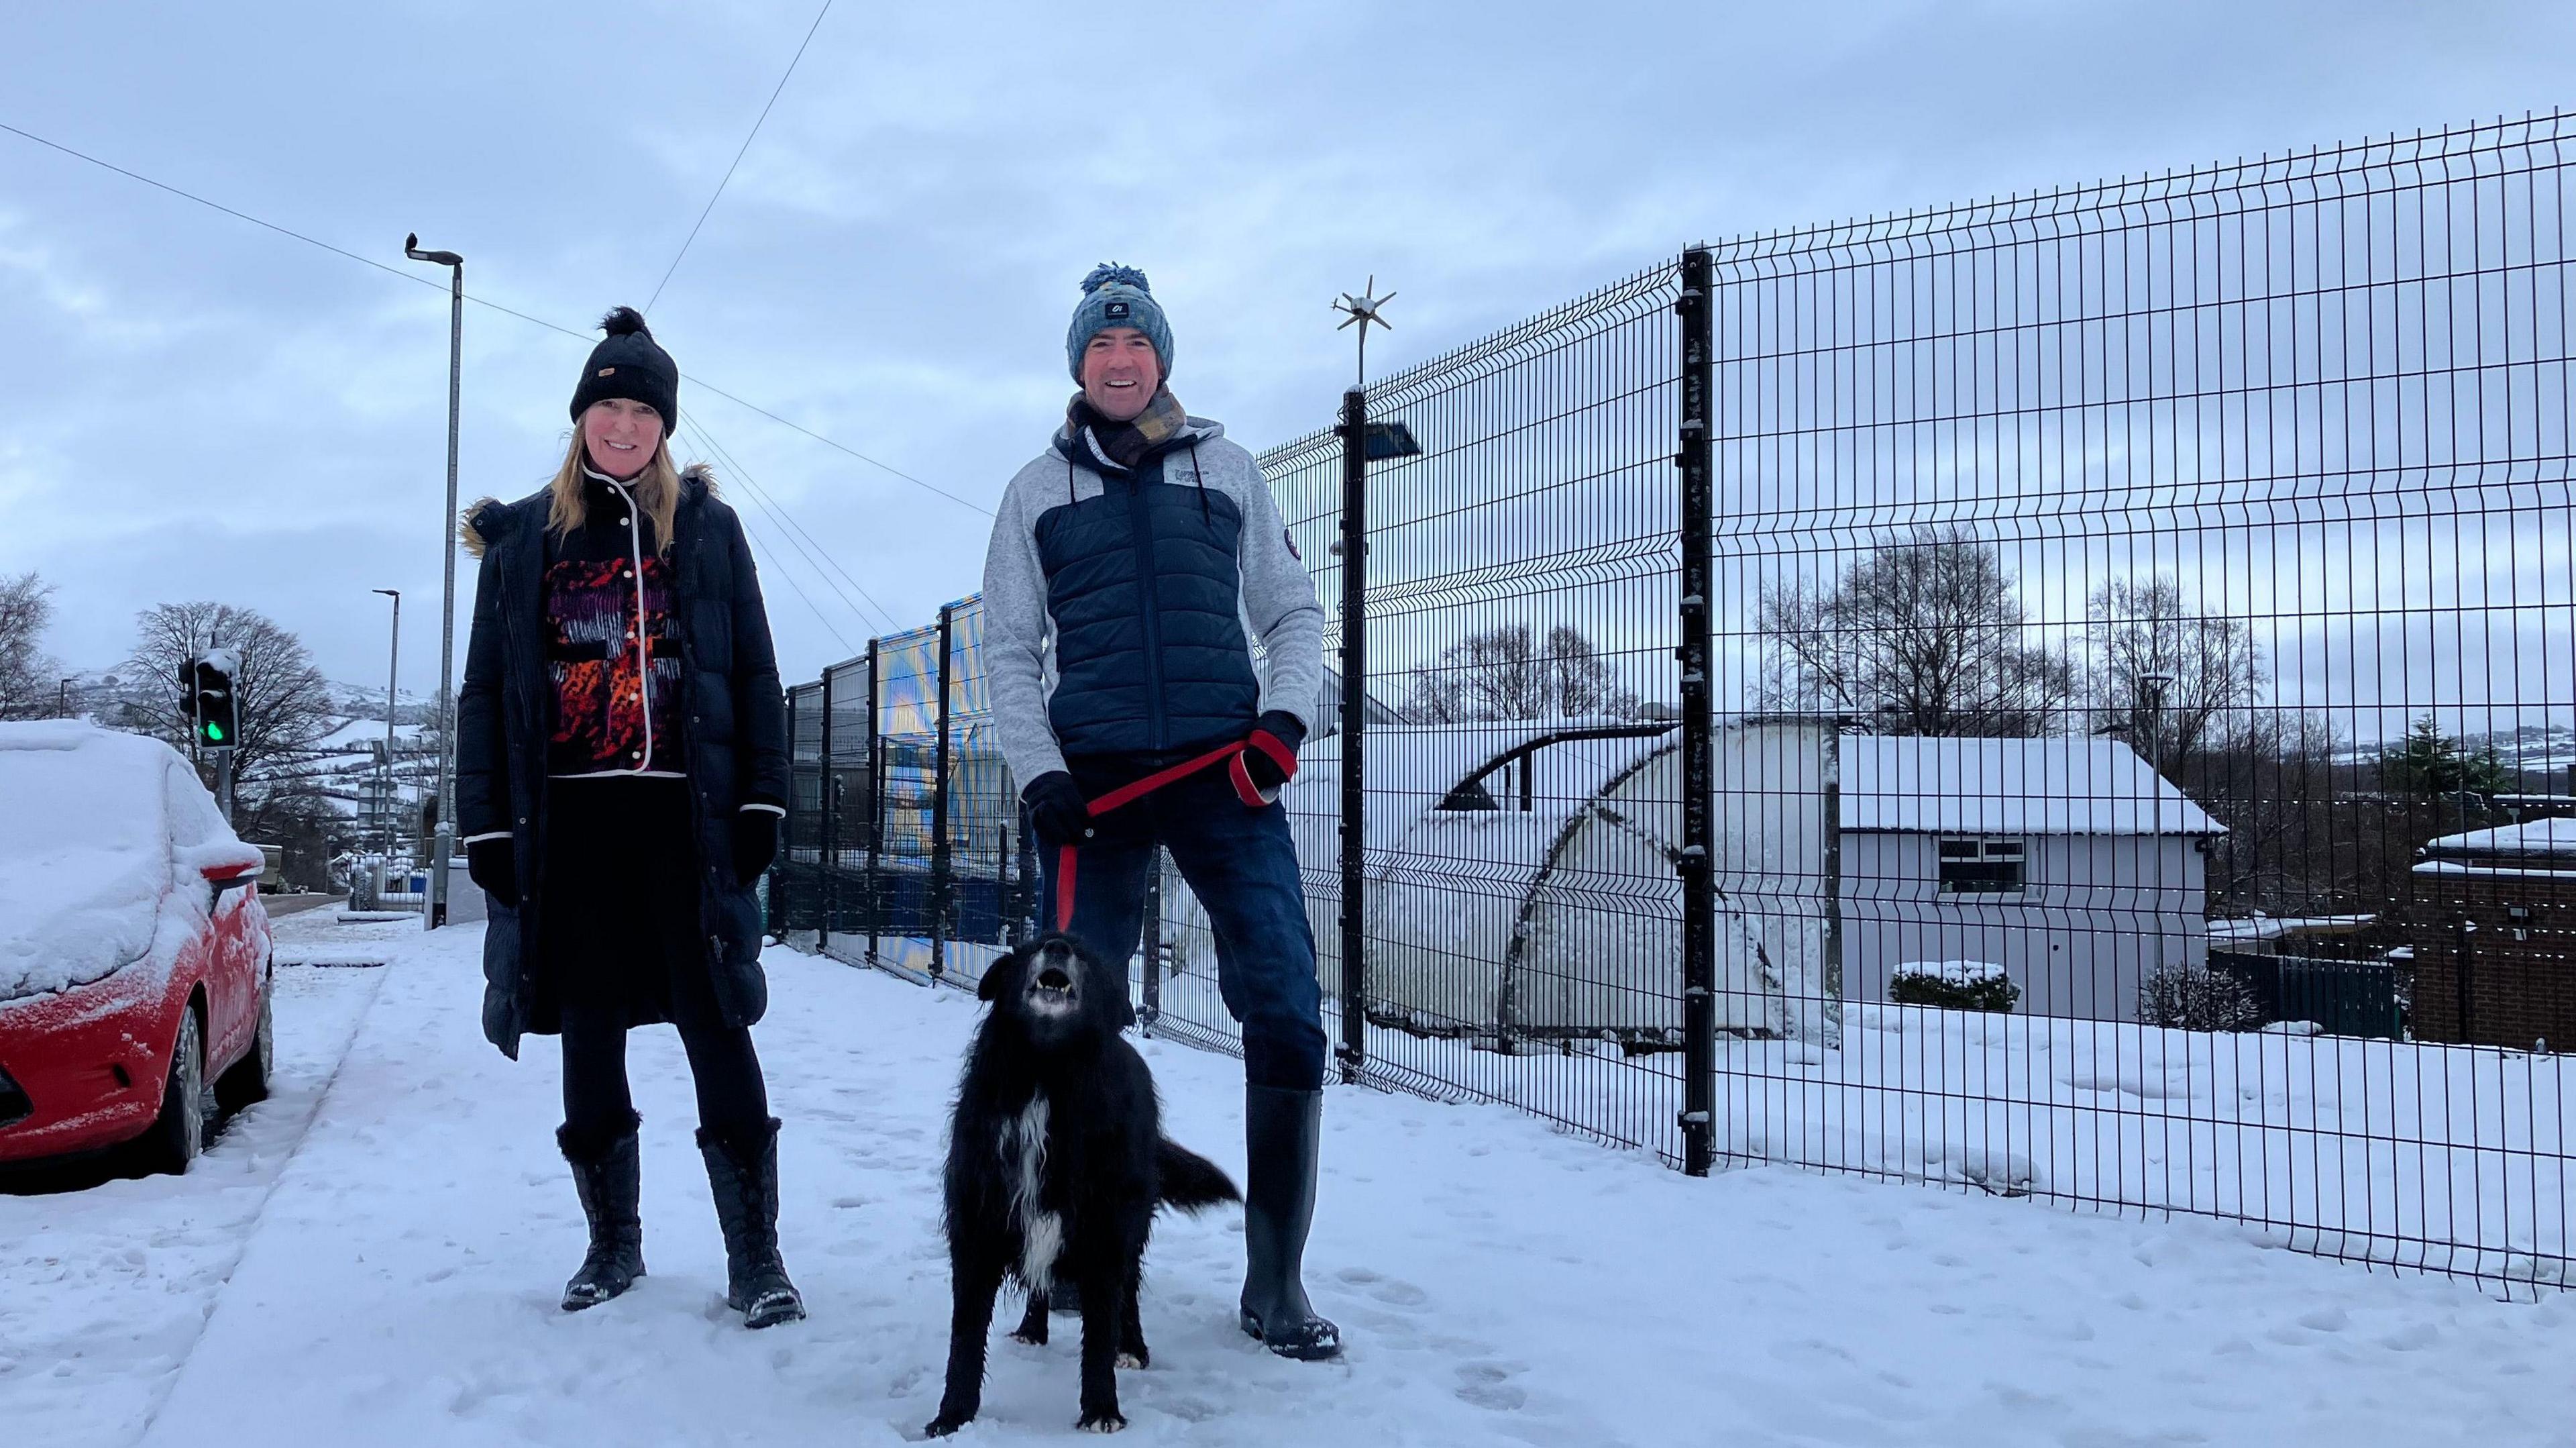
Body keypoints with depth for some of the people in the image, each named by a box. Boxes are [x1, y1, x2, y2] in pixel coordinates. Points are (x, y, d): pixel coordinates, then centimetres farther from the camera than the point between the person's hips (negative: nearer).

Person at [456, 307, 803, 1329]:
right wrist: (484, 823, 3)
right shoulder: (522, 538, 11)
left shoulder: (707, 528, 7)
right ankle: (613, 1245, 23)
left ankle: (755, 1257, 3)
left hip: (682, 815, -2)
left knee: (716, 1030, -4)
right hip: (566, 821, 2)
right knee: (589, 1037, 9)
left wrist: (761, 800, -2)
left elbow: (754, 673, 6)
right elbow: (486, 689, 10)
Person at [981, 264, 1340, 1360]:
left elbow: (1295, 613, 13)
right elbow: (1009, 650, 10)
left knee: (1287, 1014, -11)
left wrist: (1285, 716, -5)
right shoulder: (1039, 489, 12)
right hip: (1092, 778, 1)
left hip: (1224, 774, 0)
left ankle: (1275, 1281, 1)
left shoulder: (1226, 471, 13)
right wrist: (1039, 774, -4)